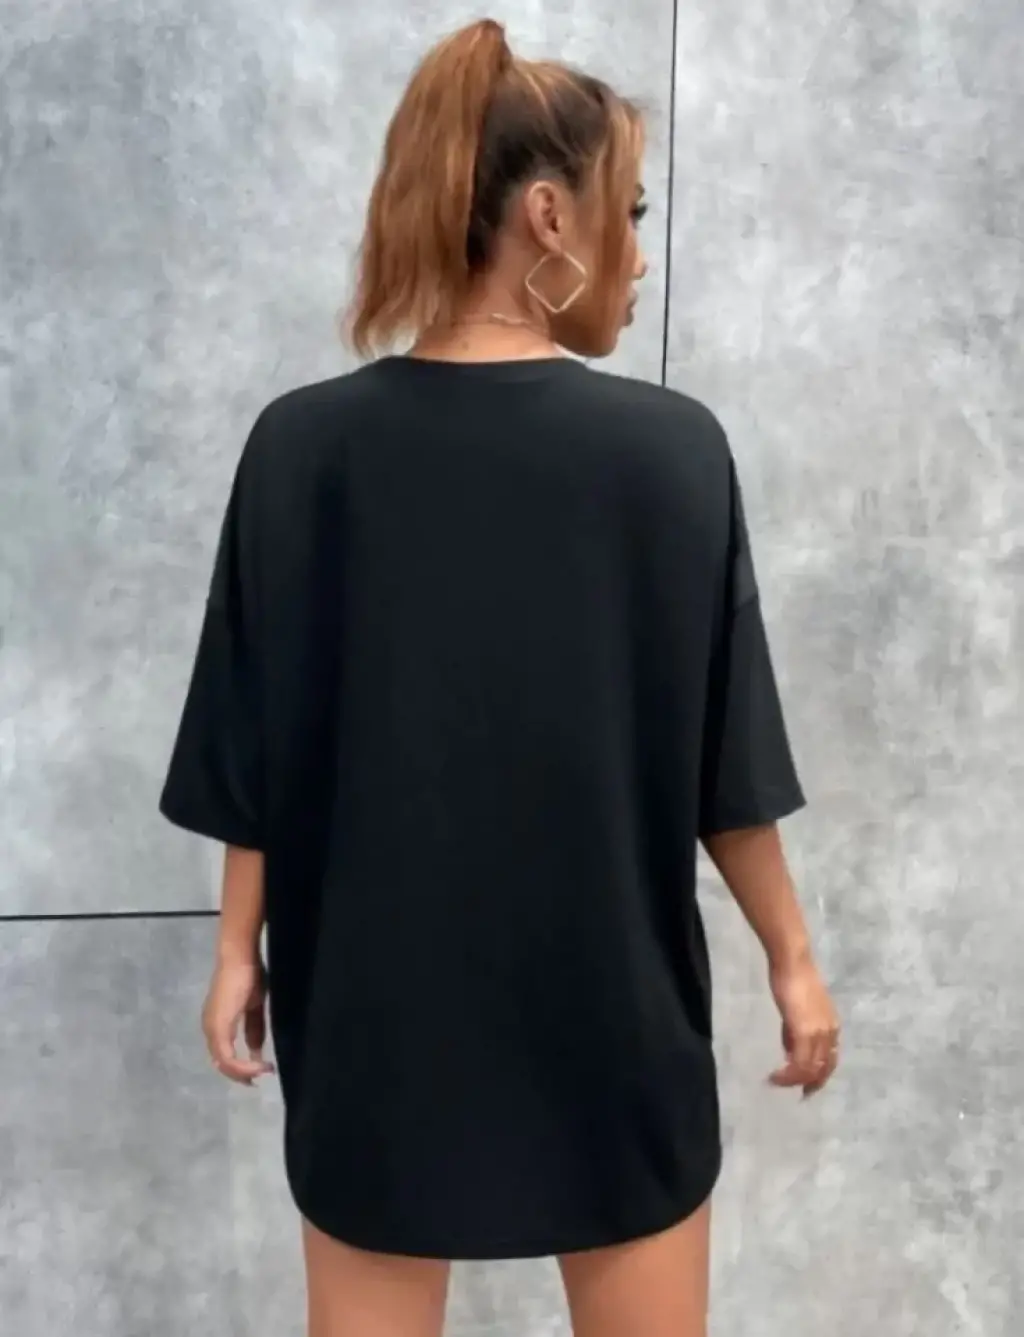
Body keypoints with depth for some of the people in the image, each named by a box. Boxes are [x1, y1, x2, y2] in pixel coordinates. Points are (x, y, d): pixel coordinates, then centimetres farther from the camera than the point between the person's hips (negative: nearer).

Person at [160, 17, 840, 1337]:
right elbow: (728, 760, -6)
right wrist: (791, 958, 6)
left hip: (380, 984, 1)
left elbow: (257, 752, -4)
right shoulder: (671, 447, -11)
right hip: (611, 990, -1)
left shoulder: (306, 446, -8)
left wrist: (240, 951, 8)